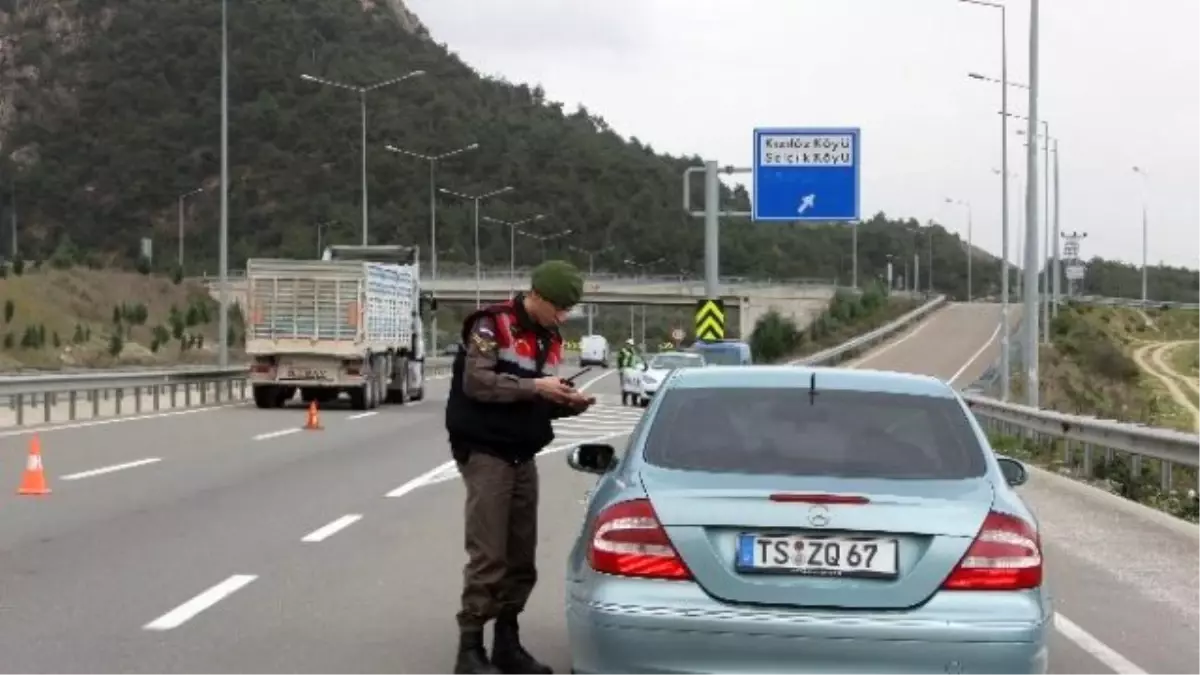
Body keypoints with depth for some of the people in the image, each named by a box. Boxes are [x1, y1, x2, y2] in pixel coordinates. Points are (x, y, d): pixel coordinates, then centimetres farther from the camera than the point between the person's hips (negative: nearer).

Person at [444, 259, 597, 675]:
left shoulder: (551, 340, 13)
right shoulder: (492, 325, -10)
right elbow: (475, 382, -21)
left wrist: (569, 403, -5)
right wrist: (533, 386, -23)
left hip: (523, 457, 7)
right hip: (485, 454, -7)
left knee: (522, 559, 8)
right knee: (488, 557, -10)